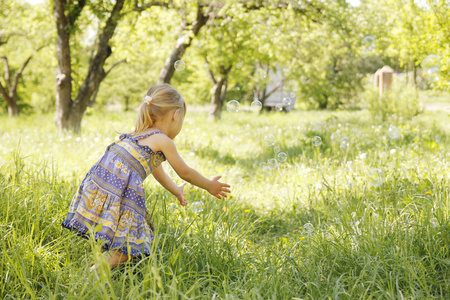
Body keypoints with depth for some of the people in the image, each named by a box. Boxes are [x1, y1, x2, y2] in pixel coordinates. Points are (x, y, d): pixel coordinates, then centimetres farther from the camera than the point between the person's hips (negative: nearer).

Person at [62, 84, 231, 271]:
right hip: (123, 191, -8)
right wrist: (209, 186, 28)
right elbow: (185, 173, 12)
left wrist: (176, 190, 52)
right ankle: (94, 272, -19)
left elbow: (155, 169, 39)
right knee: (127, 249, -6)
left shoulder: (139, 134, 25)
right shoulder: (163, 141, 1)